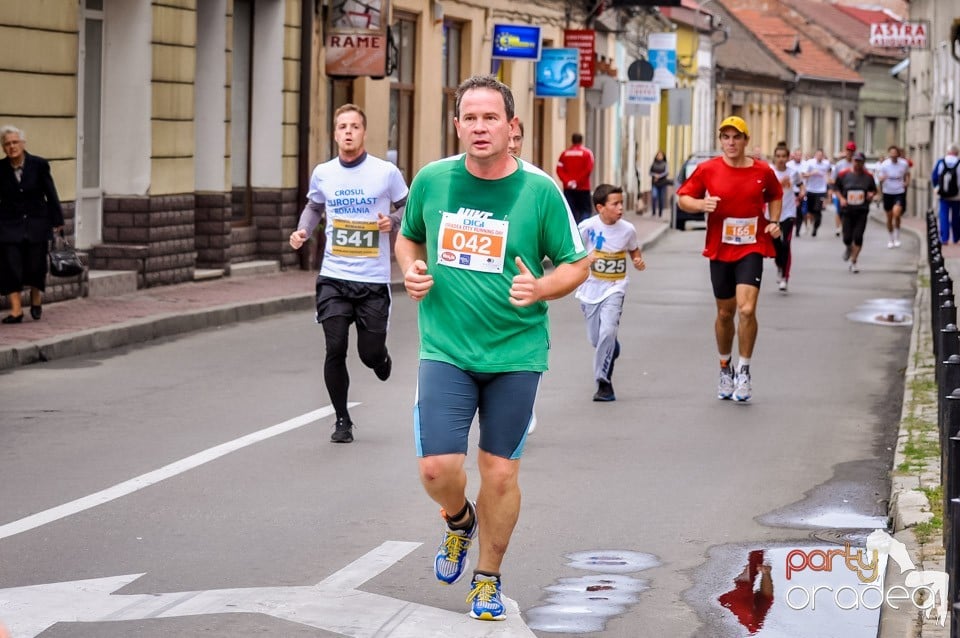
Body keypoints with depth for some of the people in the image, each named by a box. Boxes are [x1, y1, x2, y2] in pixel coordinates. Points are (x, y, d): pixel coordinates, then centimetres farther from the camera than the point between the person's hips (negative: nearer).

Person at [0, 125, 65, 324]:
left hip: (36, 224, 0)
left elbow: (51, 194, 0)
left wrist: (57, 221, 2)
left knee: (35, 266, 4)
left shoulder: (39, 165, -6)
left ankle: (36, 301, 30)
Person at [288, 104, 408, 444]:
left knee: (370, 353, 2)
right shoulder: (322, 173, 4)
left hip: (374, 279, -2)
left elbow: (408, 208, 7)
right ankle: (342, 420, 10)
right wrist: (302, 230, 3)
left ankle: (381, 358, 41)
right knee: (335, 349, -7)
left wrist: (393, 221, -13)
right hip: (333, 278, 2)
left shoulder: (386, 172, -5)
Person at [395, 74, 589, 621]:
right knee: (438, 467, -10)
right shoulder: (432, 180, -1)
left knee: (500, 472, 4)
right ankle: (459, 521, 26)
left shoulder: (540, 191, -7)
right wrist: (411, 270, -3)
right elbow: (409, 237, 18)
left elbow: (577, 265, 2)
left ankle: (489, 578, 26)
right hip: (446, 350, 1)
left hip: (515, 353, -1)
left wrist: (542, 288, -18)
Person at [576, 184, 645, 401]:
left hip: (615, 288, -1)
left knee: (607, 331, -20)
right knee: (595, 338, 9)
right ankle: (613, 350, 46)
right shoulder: (587, 226, -11)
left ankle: (603, 381, -12)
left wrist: (638, 261, -6)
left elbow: (634, 250, 14)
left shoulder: (627, 229, -5)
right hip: (591, 287, 1)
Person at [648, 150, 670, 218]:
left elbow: (667, 172, -10)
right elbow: (650, 172, 7)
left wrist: (659, 176, -17)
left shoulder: (665, 164, 1)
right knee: (654, 196, -18)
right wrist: (655, 175, -12)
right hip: (655, 184, 0)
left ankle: (660, 213, 12)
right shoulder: (653, 164, 5)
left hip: (662, 184, 0)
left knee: (661, 199, 2)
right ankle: (653, 211, -10)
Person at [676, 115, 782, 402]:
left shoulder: (763, 171, 0)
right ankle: (725, 367, 34)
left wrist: (774, 221, 2)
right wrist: (700, 204, -19)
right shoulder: (707, 169, -3)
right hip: (719, 249, 1)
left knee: (747, 309, -17)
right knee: (725, 313, 12)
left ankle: (744, 370, -2)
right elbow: (683, 197, 2)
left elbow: (775, 196, 19)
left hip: (751, 249, -1)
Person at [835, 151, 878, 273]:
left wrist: (871, 194, -8)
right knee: (847, 238, -3)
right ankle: (848, 247, 36)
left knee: (858, 237, -7)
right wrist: (841, 198, -9)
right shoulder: (844, 175, 0)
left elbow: (874, 190, 15)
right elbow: (837, 189, 9)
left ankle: (853, 262, 6)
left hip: (862, 211, 0)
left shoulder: (868, 176, 3)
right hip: (847, 210, 0)